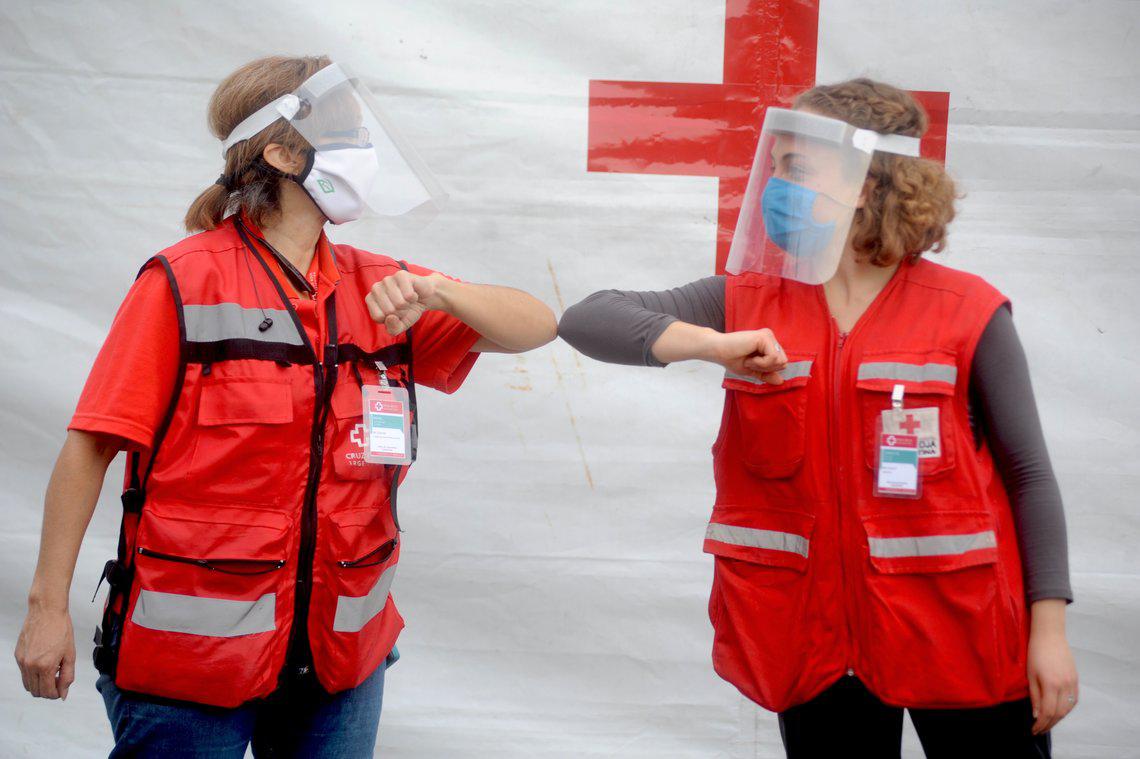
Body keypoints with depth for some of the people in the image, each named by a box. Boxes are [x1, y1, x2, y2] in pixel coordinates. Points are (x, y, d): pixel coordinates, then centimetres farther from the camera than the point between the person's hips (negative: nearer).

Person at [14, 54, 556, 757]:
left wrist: (432, 291, -13)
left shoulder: (376, 288, 8)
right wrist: (49, 605, -11)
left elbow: (537, 326, 6)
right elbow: (91, 446, -8)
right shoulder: (186, 282, -8)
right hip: (191, 655, -5)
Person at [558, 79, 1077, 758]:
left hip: (960, 636, -2)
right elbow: (588, 320, -7)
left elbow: (1028, 472, -1)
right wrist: (707, 343, -24)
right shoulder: (748, 302, 1)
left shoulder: (966, 312, -6)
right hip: (815, 643, 2)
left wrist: (1049, 628, -3)